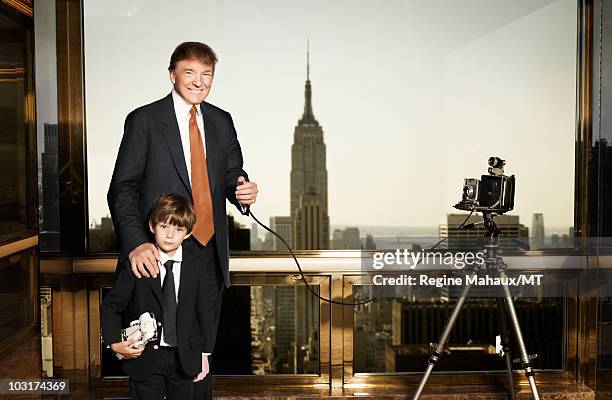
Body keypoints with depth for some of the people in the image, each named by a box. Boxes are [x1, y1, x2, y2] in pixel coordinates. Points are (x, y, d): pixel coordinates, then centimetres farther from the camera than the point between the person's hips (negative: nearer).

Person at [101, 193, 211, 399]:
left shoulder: (194, 267, -1)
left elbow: (202, 311, 6)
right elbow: (109, 306, -2)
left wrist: (204, 353, 7)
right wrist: (115, 343, -13)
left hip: (184, 358, 2)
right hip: (145, 358, -2)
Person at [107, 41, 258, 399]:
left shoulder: (222, 122, 10)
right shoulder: (145, 120, -5)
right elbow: (123, 188, -10)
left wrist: (243, 189, -10)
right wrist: (136, 242, -26)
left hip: (211, 250, 4)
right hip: (161, 253, -4)